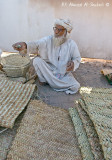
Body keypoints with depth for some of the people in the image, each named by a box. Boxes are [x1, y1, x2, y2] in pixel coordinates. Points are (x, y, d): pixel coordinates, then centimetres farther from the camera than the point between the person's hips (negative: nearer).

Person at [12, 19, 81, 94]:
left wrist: (73, 63, -24)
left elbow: (77, 58, 1)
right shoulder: (48, 40, -12)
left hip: (64, 74, 0)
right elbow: (36, 44, -30)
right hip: (49, 71, 0)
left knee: (75, 87, -23)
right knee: (37, 60, -25)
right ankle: (43, 80, -6)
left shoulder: (72, 44, -10)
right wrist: (25, 45, -53)